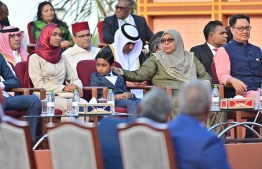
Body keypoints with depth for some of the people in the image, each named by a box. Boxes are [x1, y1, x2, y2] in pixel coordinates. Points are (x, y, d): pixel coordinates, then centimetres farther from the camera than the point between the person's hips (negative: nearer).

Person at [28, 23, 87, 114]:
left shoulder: (62, 57, 22)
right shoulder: (35, 58, 3)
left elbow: (75, 79, 22)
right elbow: (38, 85, -7)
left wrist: (77, 87, -3)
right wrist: (64, 88, -14)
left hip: (63, 96, 5)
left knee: (84, 103, -28)